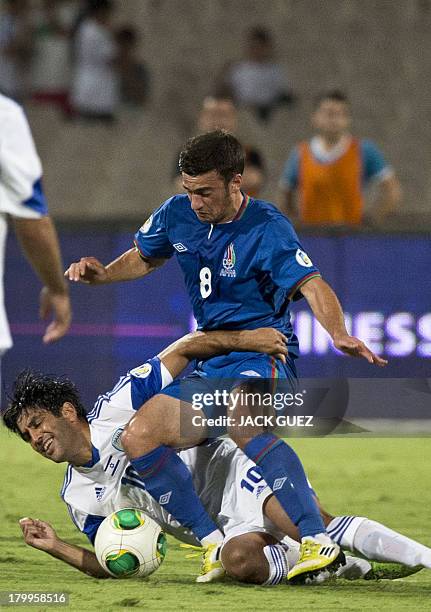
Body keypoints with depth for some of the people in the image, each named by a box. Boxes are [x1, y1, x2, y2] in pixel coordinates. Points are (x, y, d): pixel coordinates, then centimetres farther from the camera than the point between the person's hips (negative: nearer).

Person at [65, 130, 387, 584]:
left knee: (239, 422, -39)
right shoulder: (177, 215, 4)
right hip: (209, 364, 8)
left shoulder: (266, 228, -15)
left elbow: (311, 285, -28)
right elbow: (143, 258, 25)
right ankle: (215, 545, -7)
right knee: (137, 439, -8)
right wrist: (102, 273, 4)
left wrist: (339, 334, -47)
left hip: (262, 354, -8)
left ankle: (320, 544, -45)